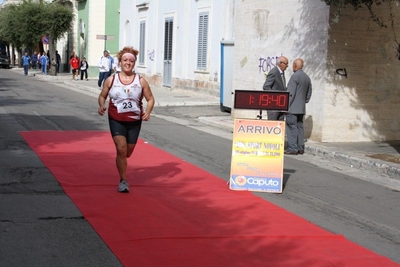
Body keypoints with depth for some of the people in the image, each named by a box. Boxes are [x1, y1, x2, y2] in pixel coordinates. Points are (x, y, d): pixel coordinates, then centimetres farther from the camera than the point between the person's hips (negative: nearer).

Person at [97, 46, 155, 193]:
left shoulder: (141, 81, -3)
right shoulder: (111, 80, -3)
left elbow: (150, 98, 4)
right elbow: (102, 96, 8)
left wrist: (148, 112, -14)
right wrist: (101, 106, -13)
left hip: (134, 122, 2)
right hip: (116, 120, -2)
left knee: (128, 152, 13)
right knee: (121, 149, -15)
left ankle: (120, 164, 49)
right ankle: (123, 181, -1)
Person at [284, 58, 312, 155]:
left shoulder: (295, 76, -13)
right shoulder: (307, 77, 13)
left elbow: (290, 93, -16)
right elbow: (309, 92, 19)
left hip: (293, 108, -8)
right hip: (302, 108, 8)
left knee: (292, 127, -7)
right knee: (300, 127, 9)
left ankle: (292, 148, -9)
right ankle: (300, 148, 9)